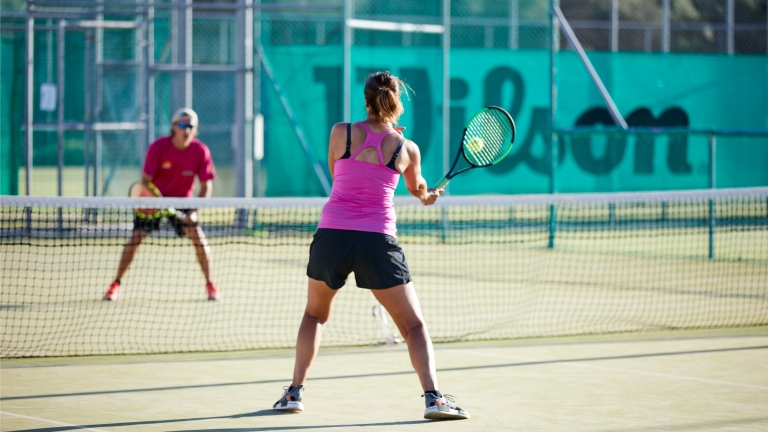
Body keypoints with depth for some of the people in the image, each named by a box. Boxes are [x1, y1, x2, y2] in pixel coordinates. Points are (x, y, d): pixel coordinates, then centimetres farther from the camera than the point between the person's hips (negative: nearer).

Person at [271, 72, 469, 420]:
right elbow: (418, 188, 26)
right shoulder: (407, 149, 4)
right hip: (377, 241, -1)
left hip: (331, 235, 1)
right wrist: (427, 195, 50)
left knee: (315, 314, 26)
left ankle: (294, 392, 21)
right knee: (414, 325, 7)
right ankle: (433, 397, -10)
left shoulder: (341, 132, 2)